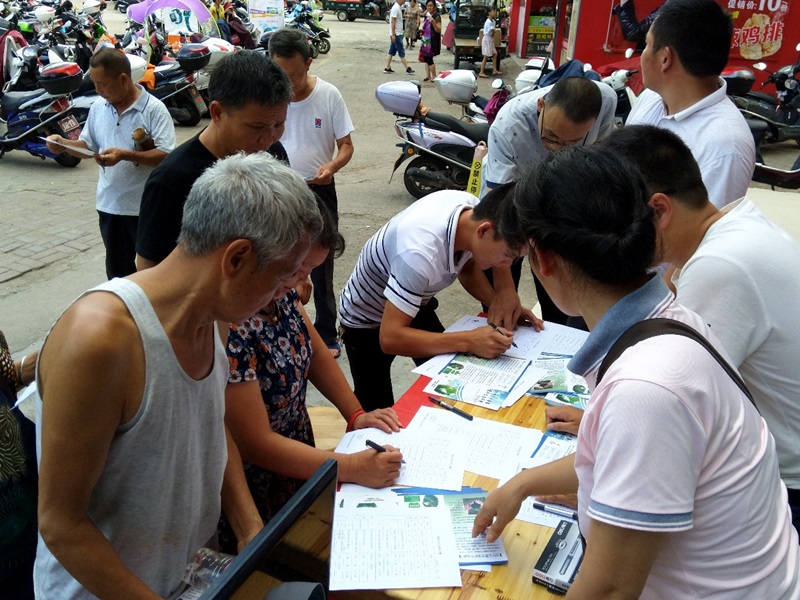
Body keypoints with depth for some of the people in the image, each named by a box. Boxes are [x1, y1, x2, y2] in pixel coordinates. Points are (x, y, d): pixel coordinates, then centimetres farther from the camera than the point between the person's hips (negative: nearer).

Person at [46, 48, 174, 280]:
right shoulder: (98, 108, 7)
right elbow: (88, 145, 16)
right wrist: (63, 144, -3)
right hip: (109, 205, 6)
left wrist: (125, 155, -26)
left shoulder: (154, 109, -13)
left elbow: (166, 155, -20)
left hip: (146, 207, -6)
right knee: (117, 269, 17)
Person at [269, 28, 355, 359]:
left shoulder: (329, 95, -10)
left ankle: (326, 334, 24)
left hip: (319, 192, -1)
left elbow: (346, 145, -5)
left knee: (321, 267, 8)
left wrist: (332, 166, -26)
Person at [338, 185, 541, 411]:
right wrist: (468, 341, -42)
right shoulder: (420, 253, -43)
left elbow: (468, 268, 0)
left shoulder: (474, 209, -21)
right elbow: (390, 338, -39)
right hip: (367, 320, -6)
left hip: (414, 304, 7)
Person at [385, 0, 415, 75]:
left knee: (392, 51, 10)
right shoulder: (396, 8, -16)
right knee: (401, 52, -4)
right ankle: (408, 69, 0)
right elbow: (393, 21, -19)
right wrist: (393, 34, -22)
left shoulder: (399, 7, 12)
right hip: (396, 34, -9)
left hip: (397, 34, 9)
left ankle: (387, 68, 13)